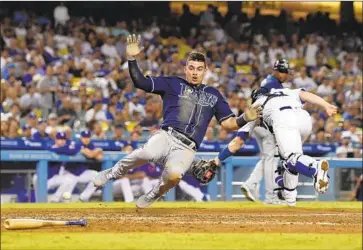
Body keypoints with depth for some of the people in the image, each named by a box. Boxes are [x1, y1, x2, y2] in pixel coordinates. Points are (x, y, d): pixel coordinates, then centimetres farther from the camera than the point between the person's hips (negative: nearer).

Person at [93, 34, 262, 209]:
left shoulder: (213, 95, 24)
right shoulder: (172, 84, 18)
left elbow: (228, 123, 20)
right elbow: (140, 82, 10)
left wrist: (245, 119, -1)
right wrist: (131, 59, -5)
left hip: (186, 149, 1)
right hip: (166, 136, -1)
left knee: (174, 174, -35)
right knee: (148, 153, -38)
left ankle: (154, 194, 0)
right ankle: (114, 172, -9)